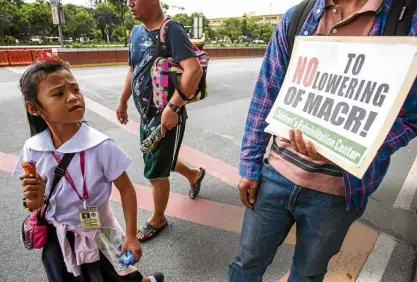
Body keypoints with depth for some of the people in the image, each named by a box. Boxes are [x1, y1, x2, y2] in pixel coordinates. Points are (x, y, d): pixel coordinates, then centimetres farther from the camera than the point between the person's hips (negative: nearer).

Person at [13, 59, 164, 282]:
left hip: (97, 234, -3)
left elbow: (126, 189, -16)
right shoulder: (32, 149, -13)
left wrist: (131, 236, -14)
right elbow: (35, 203, 0)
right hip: (56, 238, 4)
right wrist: (34, 199, -22)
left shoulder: (101, 146, -25)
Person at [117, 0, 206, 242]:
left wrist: (172, 108, -30)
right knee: (160, 161, 23)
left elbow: (195, 70, -27)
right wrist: (123, 100, 23)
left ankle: (158, 220, 29)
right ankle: (195, 174, 49)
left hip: (166, 116, -8)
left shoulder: (171, 31, -15)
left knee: (155, 172, 3)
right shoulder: (137, 32, 10)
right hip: (146, 115, 9)